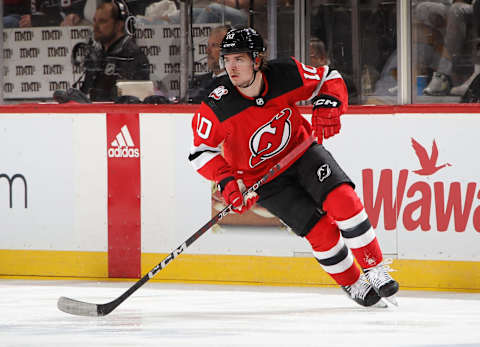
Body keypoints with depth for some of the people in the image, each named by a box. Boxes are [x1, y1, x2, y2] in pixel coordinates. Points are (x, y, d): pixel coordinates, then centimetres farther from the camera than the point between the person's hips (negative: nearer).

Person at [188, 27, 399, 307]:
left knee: (342, 200, -21)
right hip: (260, 176, -2)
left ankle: (376, 270, -6)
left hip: (301, 150, 2)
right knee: (319, 230, -14)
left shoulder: (286, 75, -20)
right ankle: (353, 284, 9)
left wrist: (327, 107, -21)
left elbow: (329, 78, -2)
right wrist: (227, 181, -25)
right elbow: (202, 151, -12)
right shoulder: (217, 107, -24)